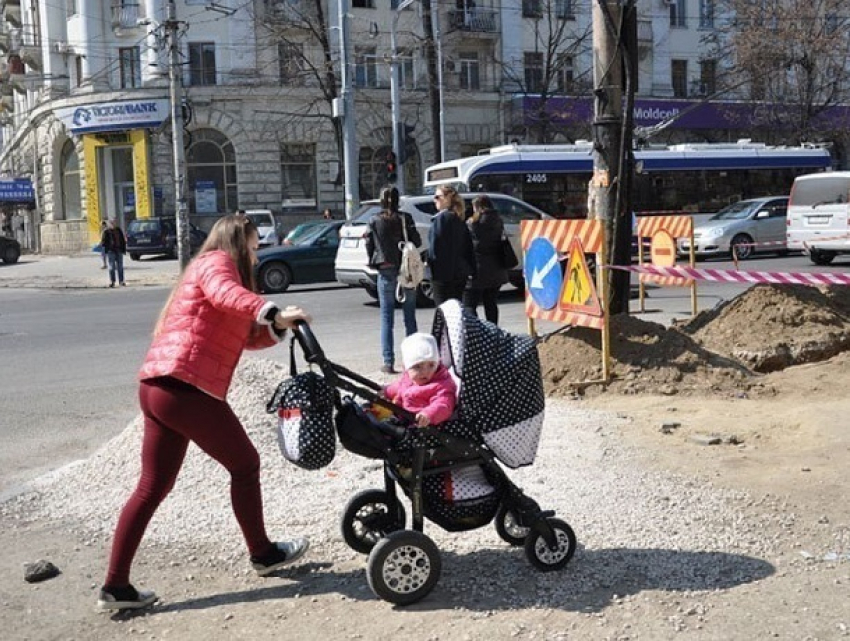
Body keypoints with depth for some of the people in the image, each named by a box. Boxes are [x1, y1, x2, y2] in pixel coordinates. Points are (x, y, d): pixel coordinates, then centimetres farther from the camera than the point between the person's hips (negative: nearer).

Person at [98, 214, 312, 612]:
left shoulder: (210, 269, 29)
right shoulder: (216, 261, -1)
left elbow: (245, 338, 24)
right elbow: (225, 294, -28)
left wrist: (279, 327, 7)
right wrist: (274, 313, -40)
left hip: (156, 388, 10)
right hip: (186, 389, -10)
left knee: (153, 486, 11)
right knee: (245, 465, 7)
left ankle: (115, 586, 13)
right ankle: (263, 554, 22)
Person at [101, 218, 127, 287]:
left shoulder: (118, 230, 11)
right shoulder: (106, 231, -1)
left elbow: (123, 240, 16)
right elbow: (103, 241, -1)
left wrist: (123, 249, 11)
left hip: (119, 250, 4)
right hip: (110, 251, -4)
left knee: (120, 267, 5)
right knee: (112, 267, -5)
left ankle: (121, 281, 11)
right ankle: (112, 282, -1)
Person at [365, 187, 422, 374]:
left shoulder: (374, 221, -2)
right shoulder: (405, 218, -4)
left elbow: (369, 246, 0)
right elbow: (417, 242, -5)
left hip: (386, 272, 0)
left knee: (387, 318, 4)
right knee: (409, 316, 10)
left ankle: (388, 362, 0)